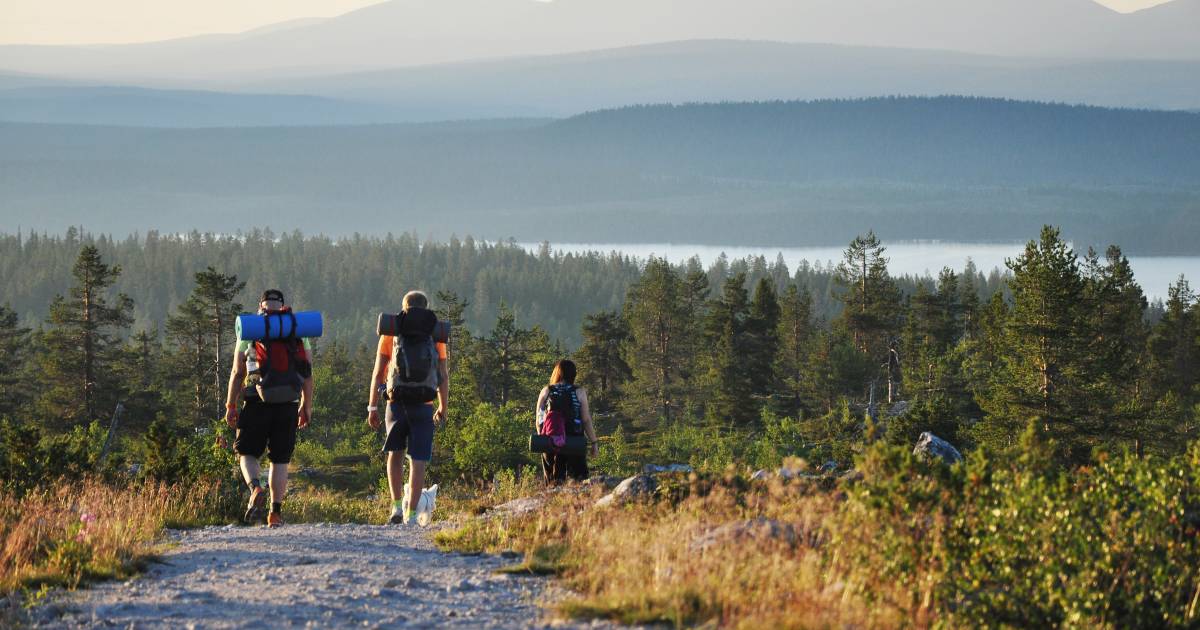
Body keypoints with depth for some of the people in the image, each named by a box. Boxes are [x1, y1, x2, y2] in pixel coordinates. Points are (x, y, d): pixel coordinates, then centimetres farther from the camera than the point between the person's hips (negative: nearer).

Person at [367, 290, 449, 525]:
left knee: (395, 454, 19)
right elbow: (443, 376, 5)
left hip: (396, 403, 1)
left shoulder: (390, 334, 5)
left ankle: (397, 505, 7)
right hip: (424, 406, -1)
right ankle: (411, 513, -4)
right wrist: (443, 408, 15)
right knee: (418, 461, 2)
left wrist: (372, 406, 6)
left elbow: (378, 372, 2)